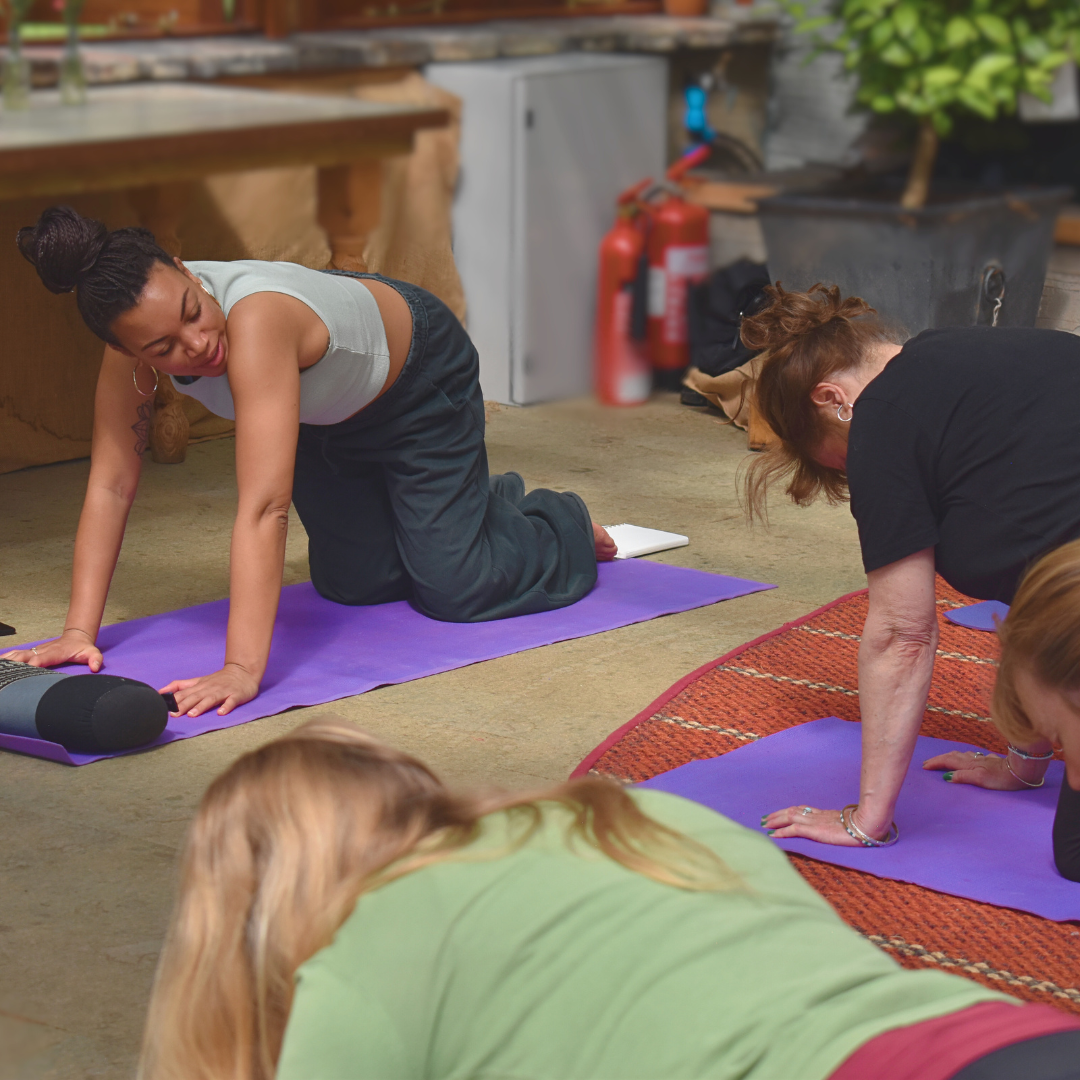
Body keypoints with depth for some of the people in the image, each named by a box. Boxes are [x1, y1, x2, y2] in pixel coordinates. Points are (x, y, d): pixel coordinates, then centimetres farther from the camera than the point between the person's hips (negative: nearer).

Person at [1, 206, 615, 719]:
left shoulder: (255, 321, -49)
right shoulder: (140, 332, -32)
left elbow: (264, 508, -53)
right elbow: (111, 484, -25)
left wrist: (243, 669, -57)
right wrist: (79, 632, -30)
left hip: (419, 379, -6)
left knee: (455, 590, -4)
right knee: (354, 585, 15)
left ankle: (567, 526, 30)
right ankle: (495, 502, 44)